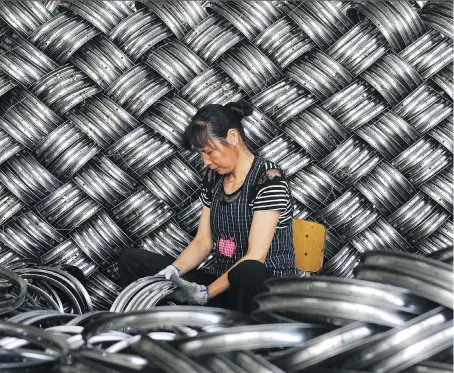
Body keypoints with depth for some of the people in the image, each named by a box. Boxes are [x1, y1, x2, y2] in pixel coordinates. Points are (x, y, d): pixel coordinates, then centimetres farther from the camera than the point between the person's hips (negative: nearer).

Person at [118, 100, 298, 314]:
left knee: (248, 272, -44)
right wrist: (172, 272, -11)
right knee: (132, 261, -4)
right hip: (220, 279, 7)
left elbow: (255, 257, -20)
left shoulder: (268, 179, -15)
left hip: (268, 285, -6)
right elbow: (203, 242, 8)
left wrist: (206, 294, -24)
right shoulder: (213, 178, 7)